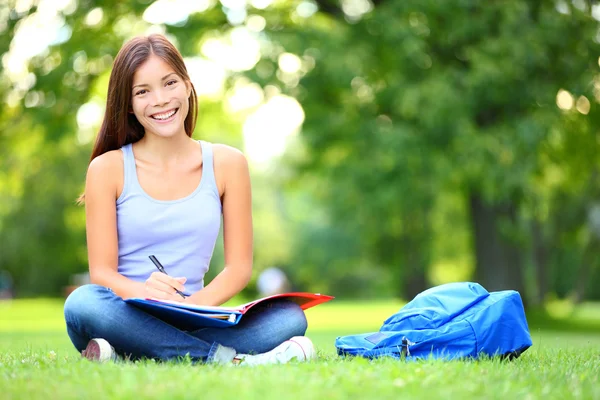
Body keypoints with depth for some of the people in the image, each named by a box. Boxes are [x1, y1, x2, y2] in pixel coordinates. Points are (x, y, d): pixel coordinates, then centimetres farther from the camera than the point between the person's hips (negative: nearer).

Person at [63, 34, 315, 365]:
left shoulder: (227, 164, 8)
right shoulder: (107, 169, 3)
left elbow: (239, 266, 4)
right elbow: (101, 271, -3)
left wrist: (191, 305, -16)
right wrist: (144, 292, -26)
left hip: (192, 323, 2)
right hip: (129, 318, -2)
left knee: (289, 317, -26)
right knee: (82, 303, -36)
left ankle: (124, 354, -27)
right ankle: (227, 358, -31)